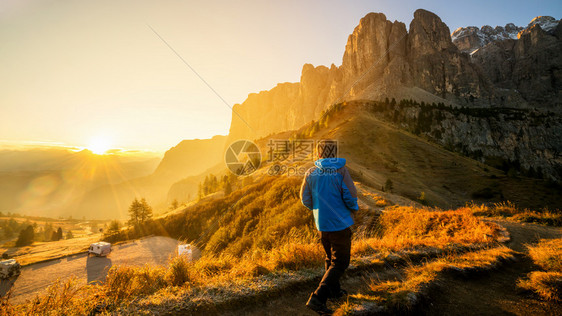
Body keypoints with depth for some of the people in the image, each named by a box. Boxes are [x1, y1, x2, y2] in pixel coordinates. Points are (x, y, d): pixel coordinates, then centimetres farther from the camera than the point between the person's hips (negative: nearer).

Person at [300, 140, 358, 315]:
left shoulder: (310, 173, -3)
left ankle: (334, 290, 40)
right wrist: (354, 208, 6)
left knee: (331, 258, 24)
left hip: (321, 224, 5)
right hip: (340, 223, -5)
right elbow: (350, 196, -16)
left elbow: (305, 199, -1)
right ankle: (318, 297, -2)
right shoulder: (341, 171, -14)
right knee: (339, 263, 6)